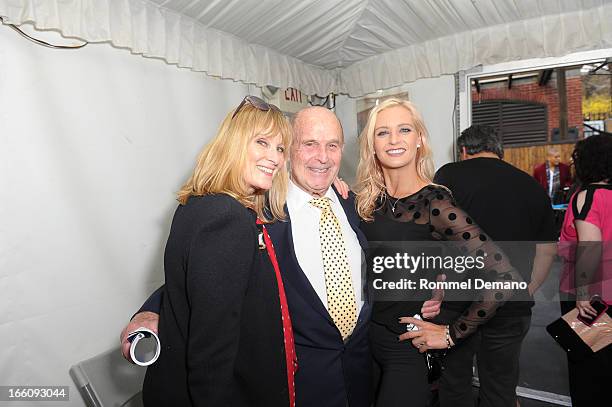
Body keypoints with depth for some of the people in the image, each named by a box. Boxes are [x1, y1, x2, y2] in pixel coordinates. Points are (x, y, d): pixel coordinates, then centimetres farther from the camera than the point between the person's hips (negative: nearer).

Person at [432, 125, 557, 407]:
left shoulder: (450, 174, -6)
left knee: (454, 383, 15)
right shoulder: (532, 185, 8)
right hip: (511, 310, 4)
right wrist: (524, 294, 19)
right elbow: (548, 249, 12)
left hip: (457, 302, -3)